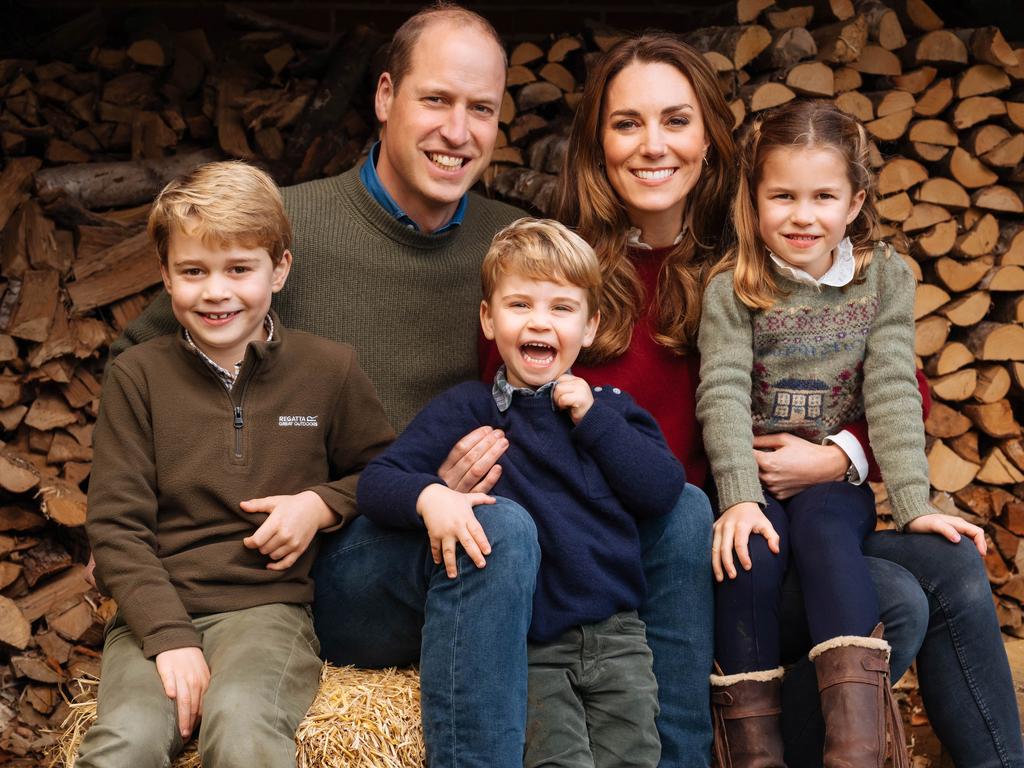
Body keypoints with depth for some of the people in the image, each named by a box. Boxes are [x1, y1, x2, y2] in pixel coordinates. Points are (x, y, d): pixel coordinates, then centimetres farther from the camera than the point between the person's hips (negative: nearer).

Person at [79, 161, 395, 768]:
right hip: (157, 609, 1)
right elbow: (116, 525, 2)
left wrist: (323, 504, -1)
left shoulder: (329, 369, 8)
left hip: (268, 604, -1)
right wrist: (170, 638, -11)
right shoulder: (138, 376, 6)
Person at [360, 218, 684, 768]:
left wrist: (593, 419, -4)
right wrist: (428, 496, -24)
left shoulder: (609, 408, 14)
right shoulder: (466, 409, 6)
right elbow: (375, 482, -3)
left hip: (616, 636, 3)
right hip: (525, 647, -2)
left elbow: (663, 492, 1)